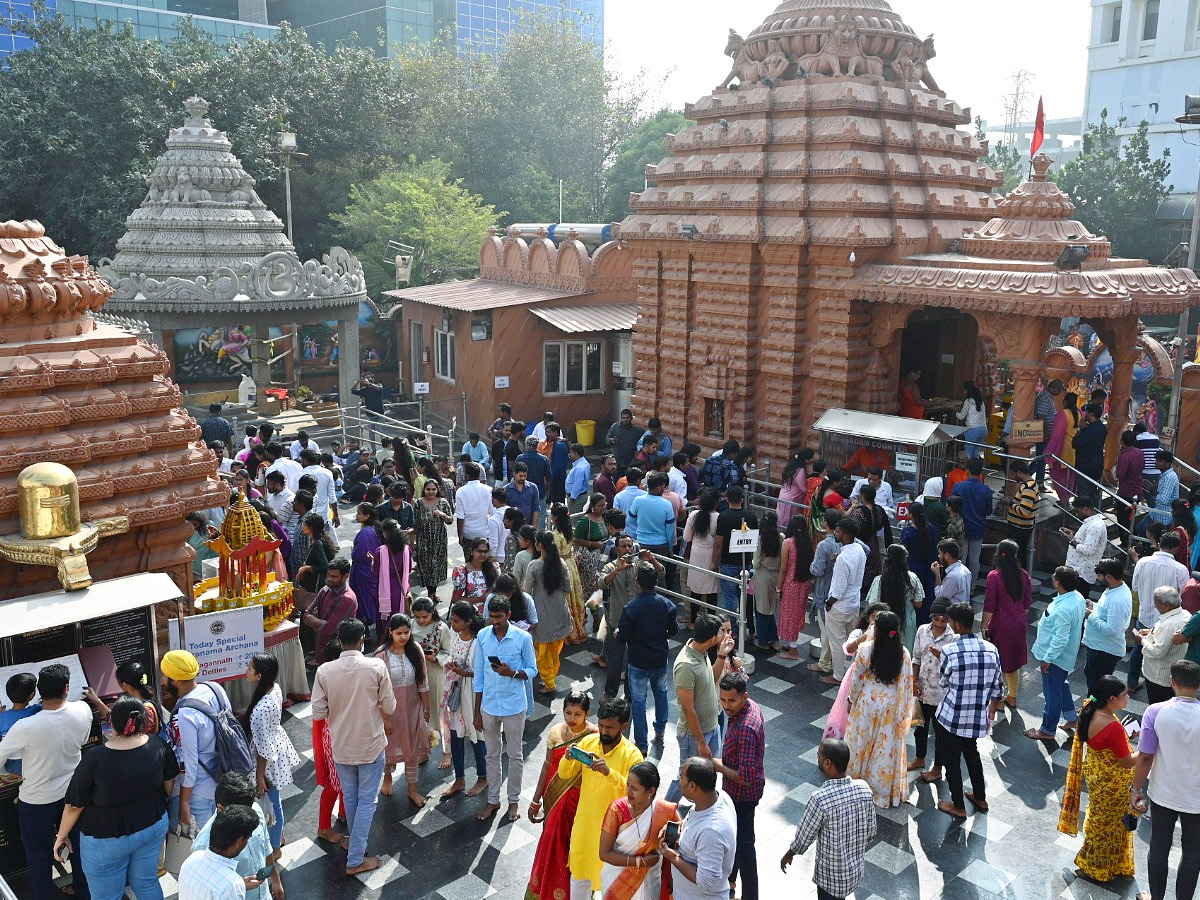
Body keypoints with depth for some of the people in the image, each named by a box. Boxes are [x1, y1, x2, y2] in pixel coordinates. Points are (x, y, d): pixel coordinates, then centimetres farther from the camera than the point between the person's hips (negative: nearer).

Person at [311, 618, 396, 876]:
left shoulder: (324, 671, -14)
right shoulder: (376, 667, -18)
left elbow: (318, 712, -8)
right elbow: (389, 706, -10)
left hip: (341, 746, 3)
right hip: (370, 744, -3)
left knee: (349, 796, 23)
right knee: (367, 801, 11)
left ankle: (356, 841, 42)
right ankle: (355, 860, 15)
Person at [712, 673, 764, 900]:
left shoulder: (746, 729, -36)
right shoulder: (750, 705, -8)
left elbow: (745, 777, -33)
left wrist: (718, 765, -22)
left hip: (743, 792, -10)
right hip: (735, 789, 10)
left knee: (743, 841, 7)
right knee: (732, 834, 26)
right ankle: (729, 878, 47)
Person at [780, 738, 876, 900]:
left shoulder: (820, 798, -31)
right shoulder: (864, 788, -13)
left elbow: (804, 836, -16)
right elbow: (871, 830, 1)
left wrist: (789, 854, 4)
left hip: (832, 874, -6)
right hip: (856, 867, 6)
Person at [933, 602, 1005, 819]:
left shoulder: (950, 651, -22)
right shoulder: (992, 650, -8)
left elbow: (944, 682, -5)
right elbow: (998, 687, 3)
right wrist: (992, 713, 19)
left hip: (951, 717, -5)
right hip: (978, 719, 5)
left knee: (951, 760, 14)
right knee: (972, 754, 28)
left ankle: (958, 806, 27)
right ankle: (980, 798, 42)